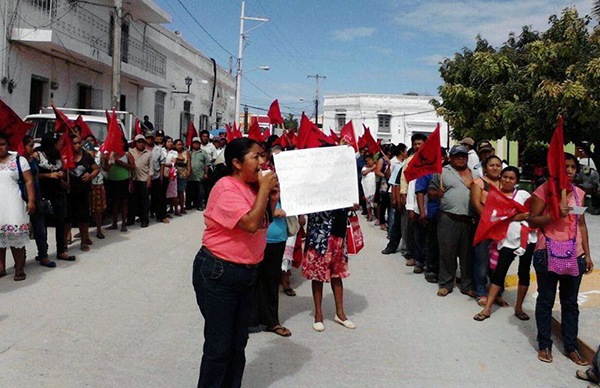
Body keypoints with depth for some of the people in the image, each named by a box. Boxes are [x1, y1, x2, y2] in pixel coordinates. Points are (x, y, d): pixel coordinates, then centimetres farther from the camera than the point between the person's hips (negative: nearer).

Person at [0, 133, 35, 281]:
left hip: (14, 205, -3)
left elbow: (29, 181, -1)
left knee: (16, 236, -5)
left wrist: (31, 200, -10)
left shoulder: (18, 160, 5)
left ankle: (19, 269, 1)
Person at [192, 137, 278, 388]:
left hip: (247, 273, 8)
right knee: (219, 346, 1)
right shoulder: (227, 188, -18)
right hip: (218, 273, -8)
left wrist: (272, 198, 1)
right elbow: (250, 224, -28)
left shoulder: (253, 187, 8)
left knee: (238, 344, 16)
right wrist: (264, 189, -19)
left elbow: (264, 224, 16)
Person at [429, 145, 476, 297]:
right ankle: (445, 284, 16)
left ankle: (467, 285, 20)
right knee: (447, 252, 3)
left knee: (468, 254, 8)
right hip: (448, 219, -2)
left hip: (470, 220, 3)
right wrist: (437, 193, -16)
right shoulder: (442, 172, 5)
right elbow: (431, 190, 6)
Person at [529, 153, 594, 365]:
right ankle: (544, 345, 17)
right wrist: (555, 215, -22)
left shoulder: (578, 193, 10)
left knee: (570, 303, 11)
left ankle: (571, 347, 21)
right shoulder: (544, 190, -5)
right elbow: (532, 220, -7)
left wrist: (587, 254, 12)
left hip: (574, 254, 4)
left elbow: (582, 225, 14)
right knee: (545, 300, 6)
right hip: (548, 253, -4)